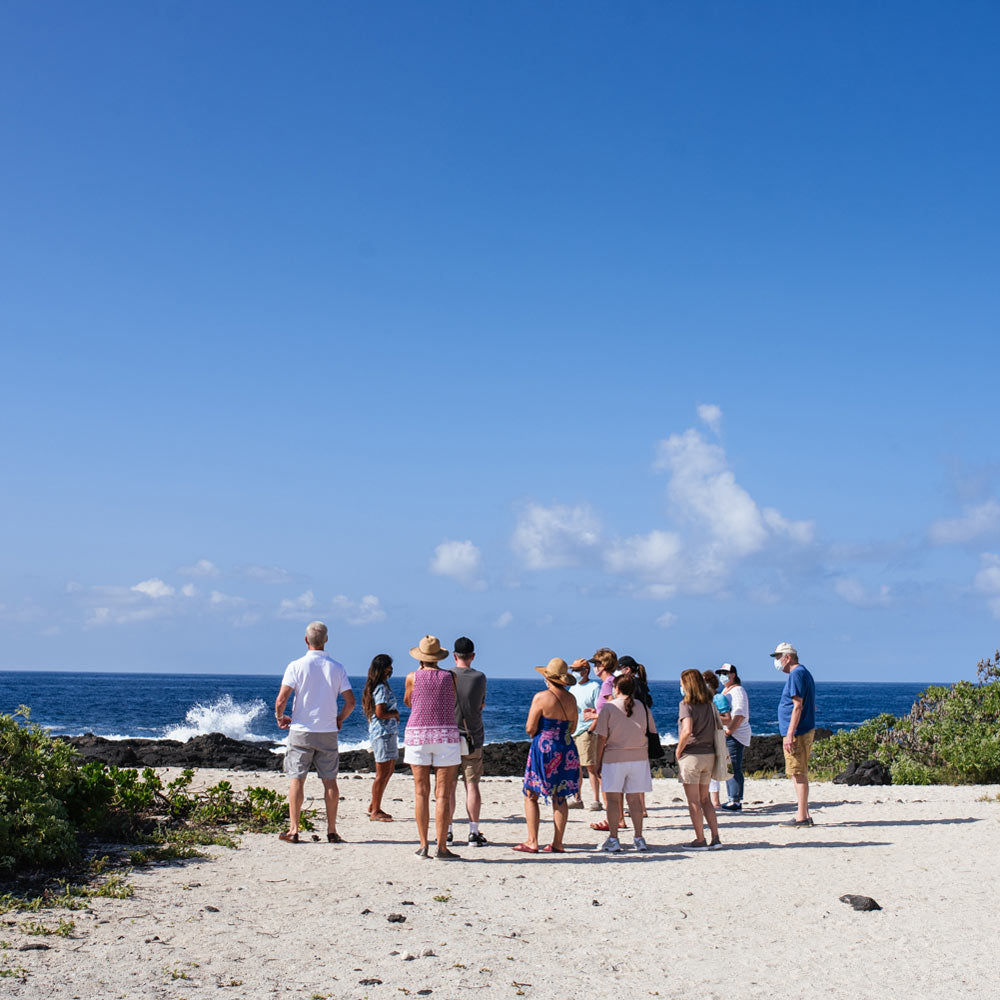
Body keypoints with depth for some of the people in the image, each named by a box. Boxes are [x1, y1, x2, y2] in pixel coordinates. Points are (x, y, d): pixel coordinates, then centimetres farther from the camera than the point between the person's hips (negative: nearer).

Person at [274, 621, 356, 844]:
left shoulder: (296, 666, -7)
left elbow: (281, 700, -12)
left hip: (301, 731, -2)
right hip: (328, 733, 2)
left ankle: (293, 830, 3)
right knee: (330, 781, 8)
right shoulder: (336, 667, 1)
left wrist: (280, 718, 7)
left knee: (297, 780, 3)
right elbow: (350, 701, -1)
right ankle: (332, 831, 9)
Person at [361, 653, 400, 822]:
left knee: (389, 771, 16)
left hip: (389, 733, 11)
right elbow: (380, 713, -23)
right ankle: (375, 812, 0)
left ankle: (373, 806, 23)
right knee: (383, 773, -5)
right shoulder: (382, 688, -16)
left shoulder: (372, 686, 15)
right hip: (383, 732, -11)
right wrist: (395, 714, -6)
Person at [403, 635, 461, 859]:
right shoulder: (450, 677, 1)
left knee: (421, 792, 6)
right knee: (443, 794, 0)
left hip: (417, 734, 1)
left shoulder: (413, 677, 1)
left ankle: (423, 845, 5)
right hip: (445, 734, -1)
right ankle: (441, 847, -3)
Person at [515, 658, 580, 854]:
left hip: (544, 749, -5)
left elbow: (530, 729, -10)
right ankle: (557, 843, 8)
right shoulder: (571, 699, 6)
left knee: (531, 795, 3)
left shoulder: (541, 697, -11)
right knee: (559, 797, 9)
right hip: (566, 749, 5)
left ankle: (532, 842, -1)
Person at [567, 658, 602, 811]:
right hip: (571, 732, 7)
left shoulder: (594, 687, -5)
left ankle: (596, 800, -7)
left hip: (586, 731, -7)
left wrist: (590, 730, -17)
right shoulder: (573, 688, 18)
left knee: (590, 766, -9)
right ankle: (577, 799, 16)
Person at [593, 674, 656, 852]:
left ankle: (613, 839, 4)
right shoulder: (643, 707, 6)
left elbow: (602, 738, -6)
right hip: (639, 757, 3)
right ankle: (639, 839, 10)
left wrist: (598, 762, 1)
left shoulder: (609, 707, -4)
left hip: (614, 757, -3)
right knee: (635, 798, 10)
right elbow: (652, 734, 8)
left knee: (613, 798, 5)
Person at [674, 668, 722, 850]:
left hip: (691, 755, -7)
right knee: (705, 798, 16)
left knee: (693, 801, 2)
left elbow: (687, 731, -24)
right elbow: (717, 729, 12)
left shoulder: (686, 704, -12)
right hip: (709, 755, 7)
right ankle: (715, 838, 12)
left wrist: (678, 750, -12)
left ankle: (700, 840, 4)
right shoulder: (709, 704, 8)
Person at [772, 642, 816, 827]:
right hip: (806, 731, 10)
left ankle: (801, 817, -6)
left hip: (797, 733, -10)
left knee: (798, 775, -7)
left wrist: (790, 734, -23)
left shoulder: (796, 674, -13)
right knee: (800, 774, 14)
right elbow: (811, 706, 25)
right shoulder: (805, 673, 19)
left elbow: (798, 706, -21)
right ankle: (804, 815, 18)